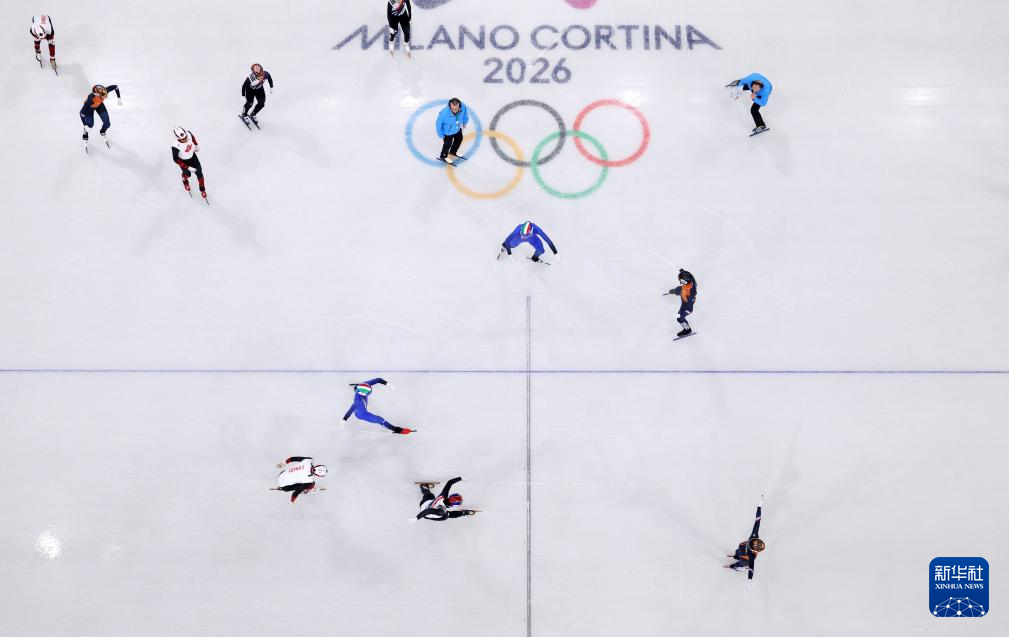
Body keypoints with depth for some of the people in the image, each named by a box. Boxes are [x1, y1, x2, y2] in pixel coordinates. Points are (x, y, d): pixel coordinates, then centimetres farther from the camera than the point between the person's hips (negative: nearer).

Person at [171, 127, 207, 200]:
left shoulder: (189, 134, -30)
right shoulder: (176, 147, -42)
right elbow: (175, 159, -28)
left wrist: (196, 145, 17)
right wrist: (185, 167, -29)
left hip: (193, 156, 3)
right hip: (183, 161, -3)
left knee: (199, 173, 9)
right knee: (187, 174, 21)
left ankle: (202, 189, 36)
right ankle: (185, 180, 61)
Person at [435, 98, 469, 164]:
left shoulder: (463, 107, -34)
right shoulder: (444, 113, -45)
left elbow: (465, 114, -6)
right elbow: (438, 124, -26)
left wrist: (465, 123, 12)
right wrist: (441, 135, -14)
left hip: (458, 129, 5)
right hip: (448, 132, -5)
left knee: (459, 139, 30)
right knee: (448, 144, 19)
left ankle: (453, 152, 63)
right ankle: (443, 156, 53)